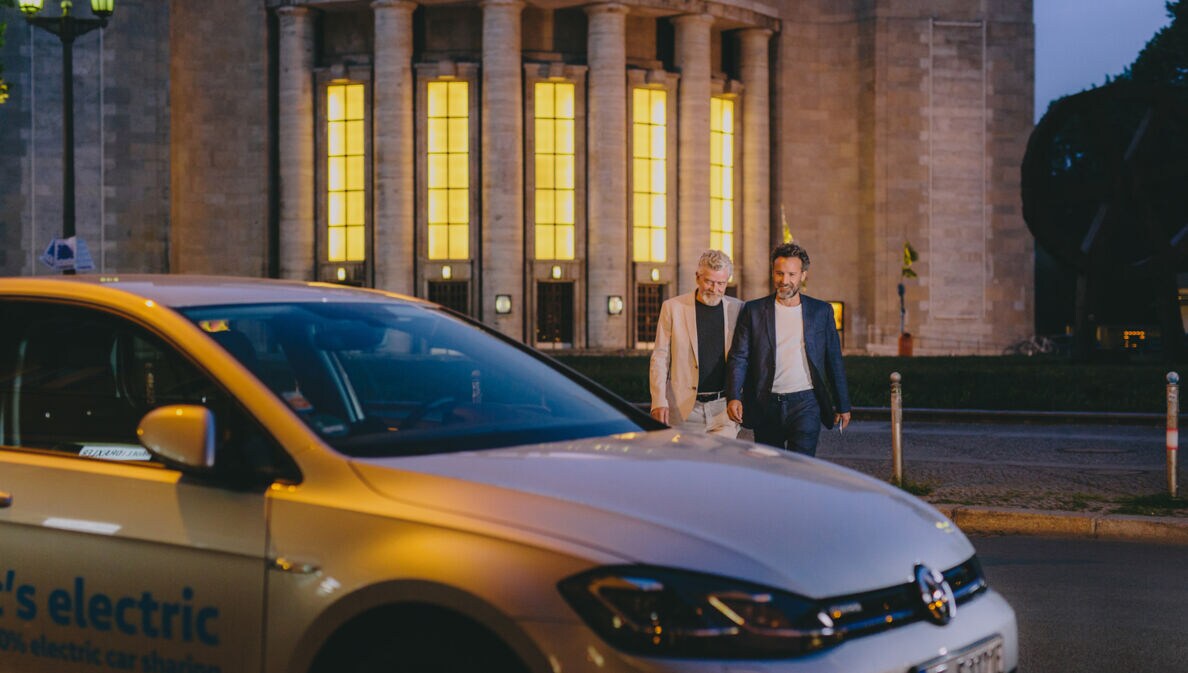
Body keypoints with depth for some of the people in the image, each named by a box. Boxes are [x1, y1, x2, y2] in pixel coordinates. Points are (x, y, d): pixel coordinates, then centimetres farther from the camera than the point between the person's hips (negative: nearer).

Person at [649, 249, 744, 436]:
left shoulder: (737, 309, 6)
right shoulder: (673, 307, 2)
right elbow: (659, 358, 2)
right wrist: (659, 401, -8)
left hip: (723, 408, 1)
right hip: (684, 408, -1)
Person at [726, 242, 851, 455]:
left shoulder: (821, 311, 7)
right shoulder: (754, 310, 5)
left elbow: (834, 361, 11)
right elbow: (739, 357, 0)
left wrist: (842, 406, 11)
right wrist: (734, 397, -15)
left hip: (805, 405, -1)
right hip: (766, 406, 1)